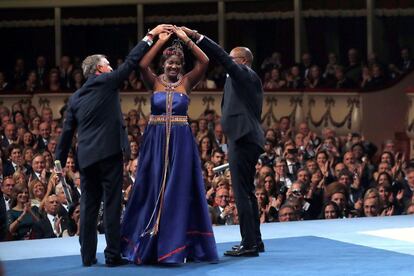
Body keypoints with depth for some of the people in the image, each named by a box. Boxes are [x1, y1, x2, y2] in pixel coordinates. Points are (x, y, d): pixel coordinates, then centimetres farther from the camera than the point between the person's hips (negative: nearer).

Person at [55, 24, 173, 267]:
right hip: (109, 153, -6)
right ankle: (113, 255, -4)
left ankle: (88, 256, 10)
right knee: (112, 204, -3)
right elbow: (131, 62, -1)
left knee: (89, 206, 9)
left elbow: (67, 131, 13)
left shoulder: (76, 97, 15)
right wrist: (150, 36, 5)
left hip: (86, 157, 6)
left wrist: (60, 160, 17)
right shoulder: (106, 82, 0)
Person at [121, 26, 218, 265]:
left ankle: (178, 244, 8)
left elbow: (205, 62, -11)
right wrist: (160, 41, -13)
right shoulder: (155, 81, 3)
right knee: (153, 188, 6)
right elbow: (142, 65, -16)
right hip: (156, 140, 1)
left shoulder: (187, 82, 3)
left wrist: (186, 39, -10)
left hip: (181, 141, 0)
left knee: (179, 189, 2)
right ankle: (151, 244, 15)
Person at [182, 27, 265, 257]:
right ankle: (255, 241, 19)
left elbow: (222, 58, -16)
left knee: (242, 192, -10)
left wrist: (196, 36, -17)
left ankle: (249, 244, -11)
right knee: (247, 192, 14)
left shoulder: (246, 74, -6)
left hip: (243, 140, -11)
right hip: (246, 139, 11)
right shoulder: (247, 79, 21)